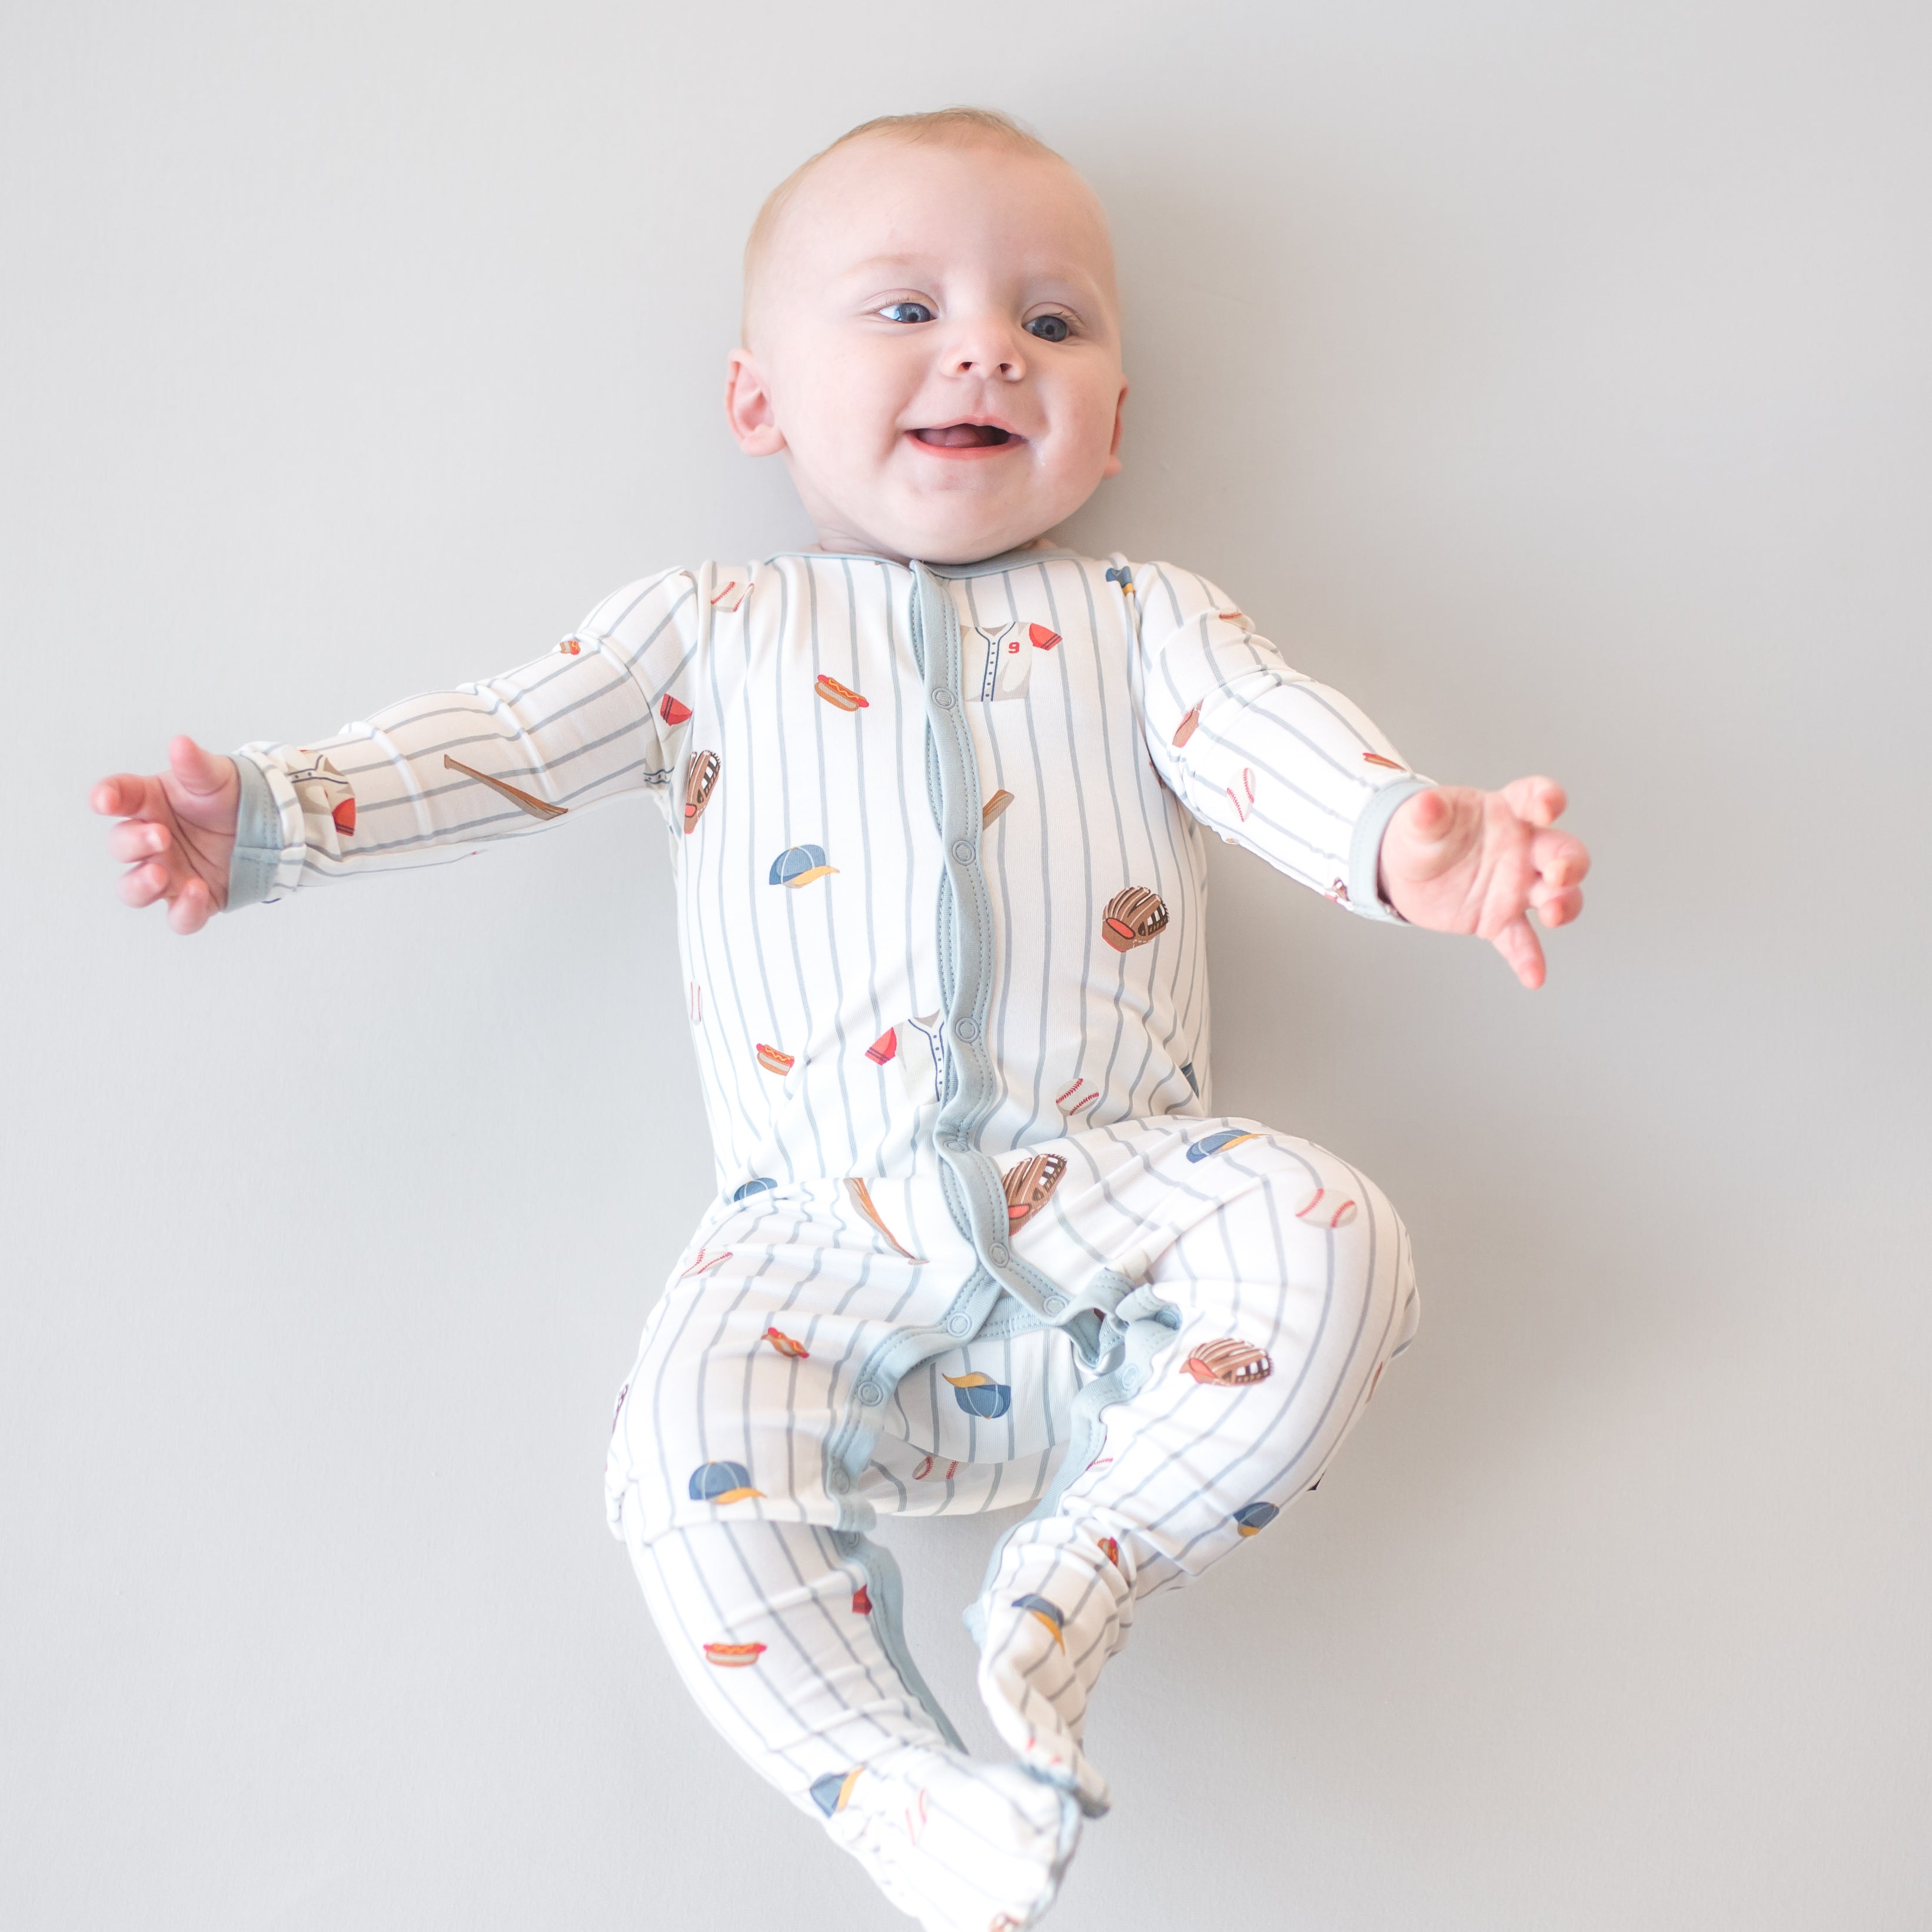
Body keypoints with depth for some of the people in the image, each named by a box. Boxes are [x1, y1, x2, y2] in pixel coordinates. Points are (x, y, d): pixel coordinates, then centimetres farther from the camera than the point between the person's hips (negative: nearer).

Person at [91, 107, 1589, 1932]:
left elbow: (1264, 734, -1)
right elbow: (497, 743, 10)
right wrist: (270, 814, -6)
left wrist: (1407, 835, -25)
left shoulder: (1143, 619, 17)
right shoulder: (712, 631, 18)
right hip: (833, 1215, 0)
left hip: (1107, 1170, 1)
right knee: (694, 1448, -25)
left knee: (1327, 1241, -25)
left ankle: (1078, 1568, -11)